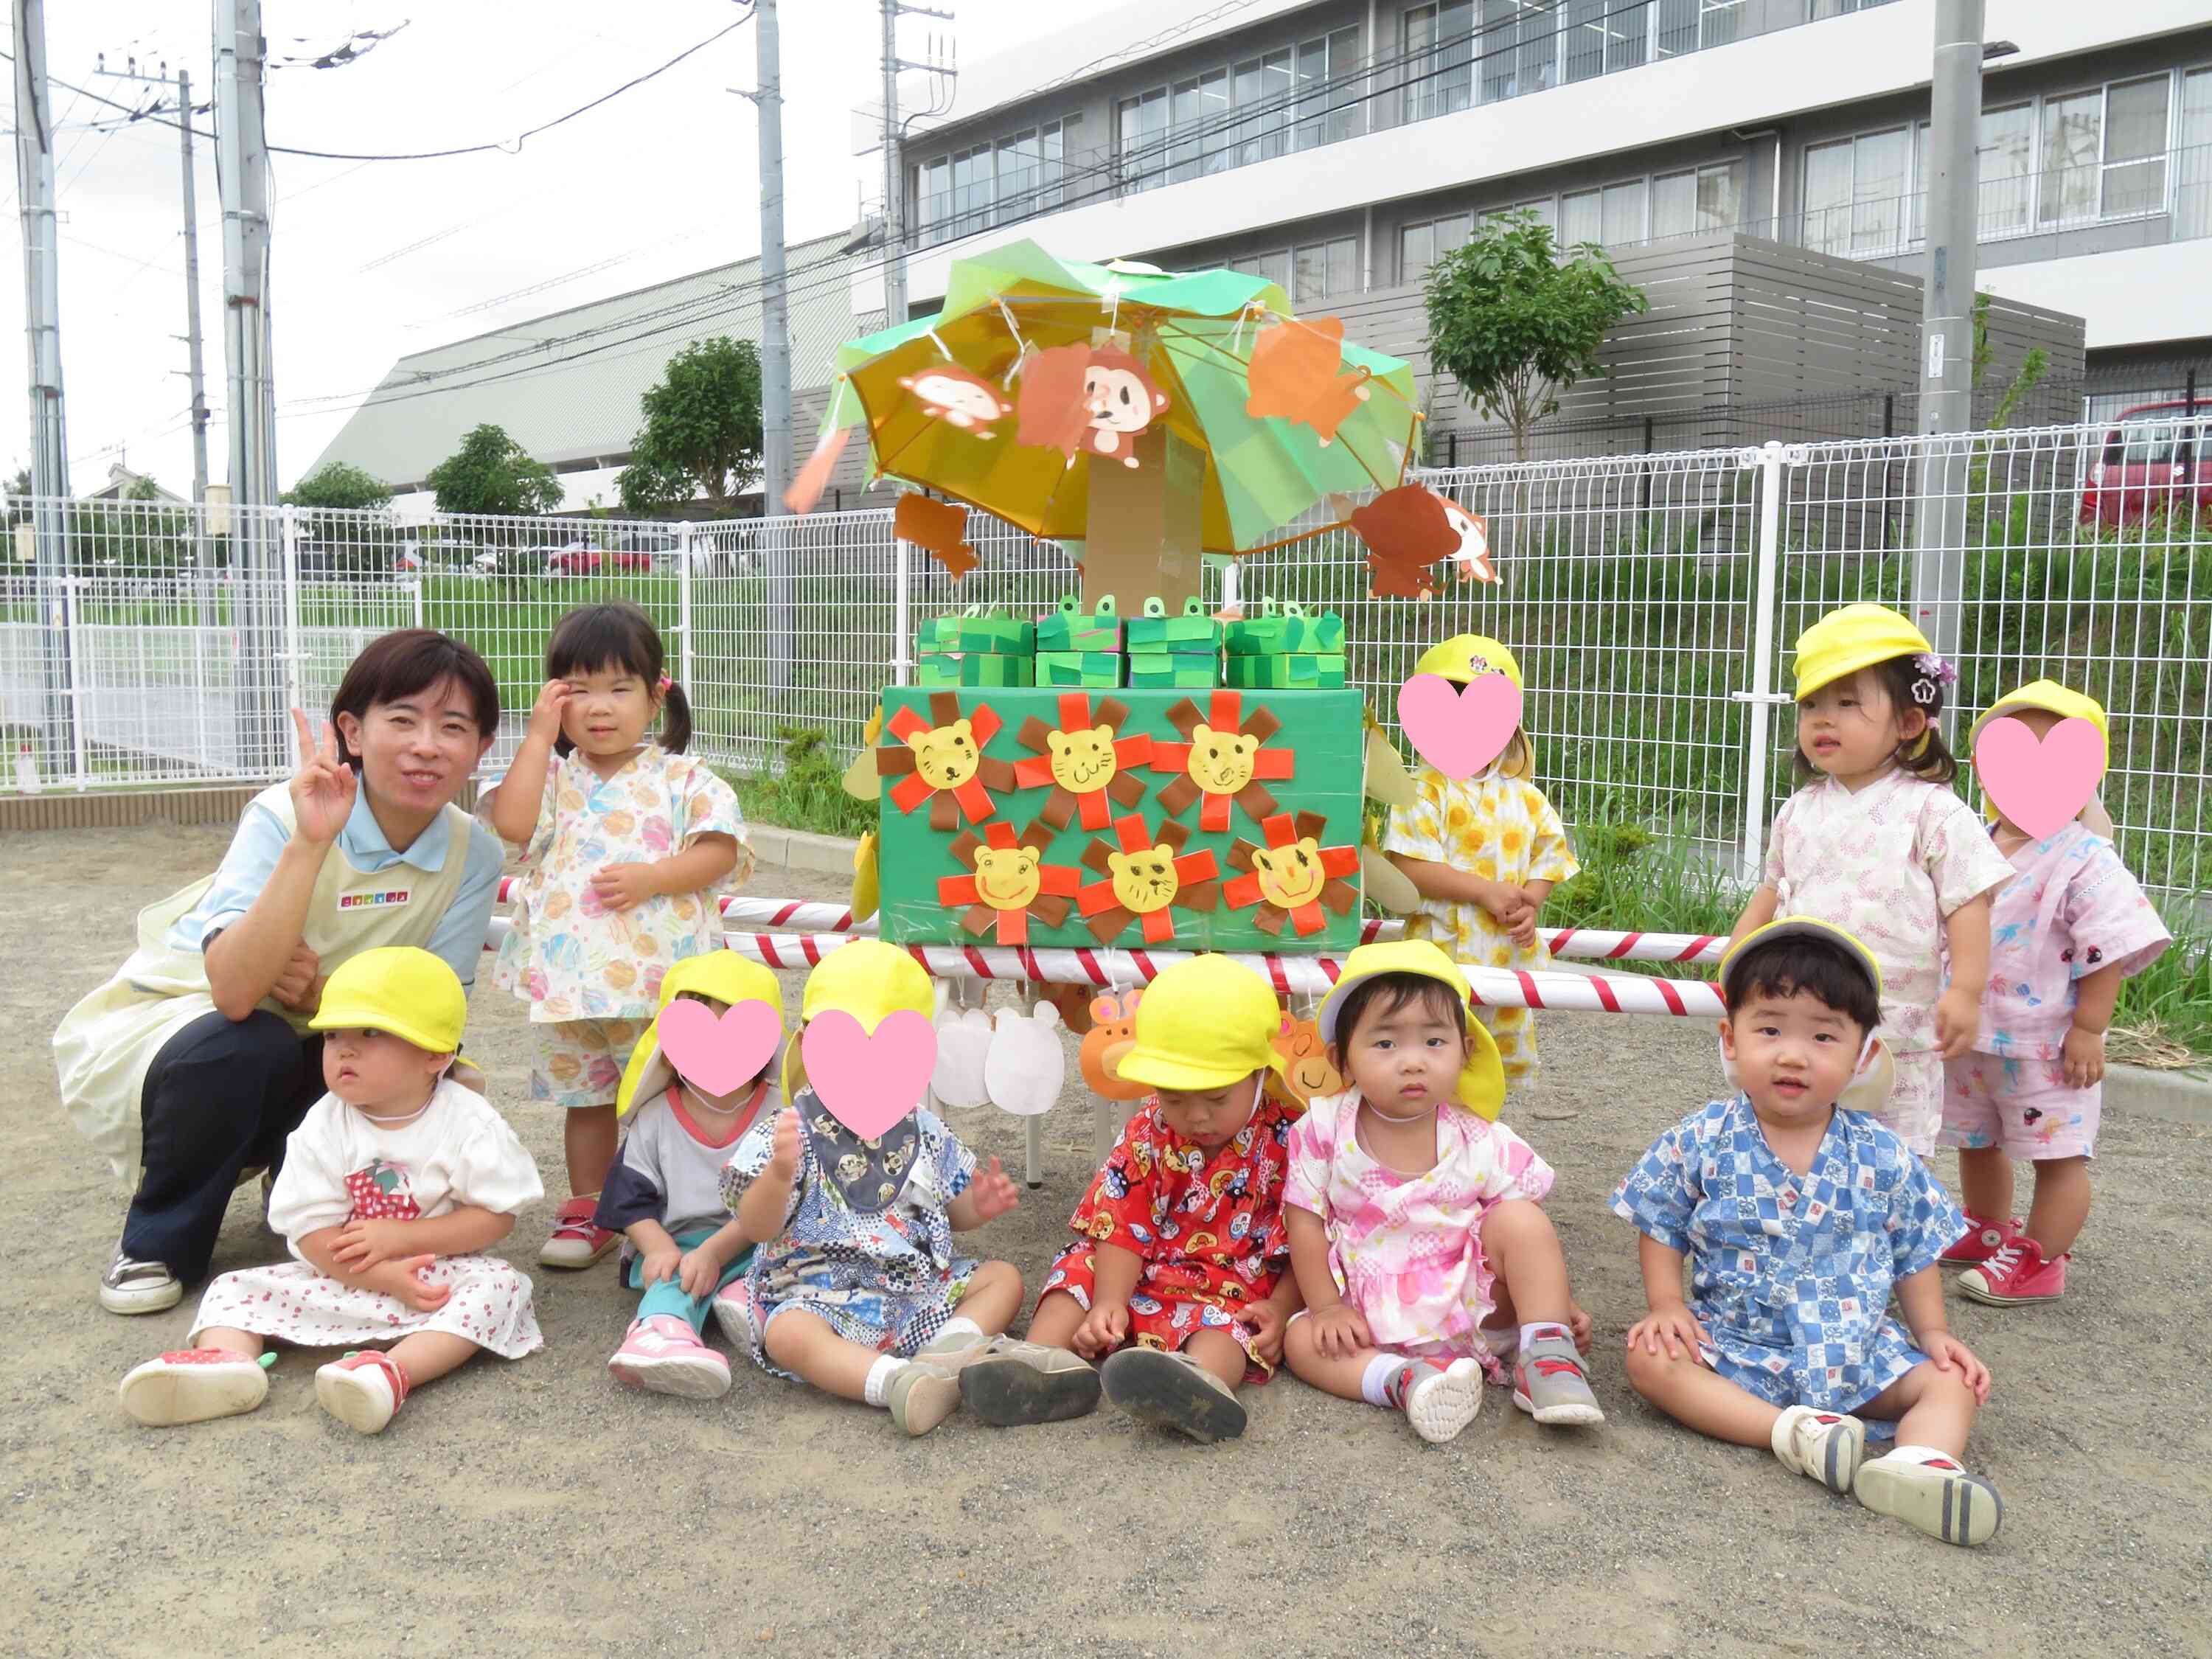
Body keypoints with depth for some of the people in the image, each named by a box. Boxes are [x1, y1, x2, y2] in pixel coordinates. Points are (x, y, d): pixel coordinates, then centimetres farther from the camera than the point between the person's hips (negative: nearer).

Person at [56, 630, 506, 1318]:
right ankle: (157, 1245, -8)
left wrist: (322, 994, -31)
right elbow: (233, 991, -38)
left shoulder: (472, 856, -15)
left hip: (308, 1052, 4)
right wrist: (310, 842, -46)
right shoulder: (284, 816, -26)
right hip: (169, 1026, -3)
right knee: (249, 1047, -35)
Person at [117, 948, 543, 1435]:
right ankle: (228, 1358, -38)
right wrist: (388, 1278, -22)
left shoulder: (467, 1122, -11)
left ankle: (395, 1371, -49)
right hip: (345, 1278, 3)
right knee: (237, 1288, -7)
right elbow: (312, 1233, -8)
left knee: (500, 1285, -30)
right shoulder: (323, 1129, -5)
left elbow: (498, 1216, -11)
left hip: (440, 1270, -3)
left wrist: (400, 1236, -19)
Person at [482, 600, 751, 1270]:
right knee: (583, 1095, 16)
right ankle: (587, 1209, 29)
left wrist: (651, 877, -21)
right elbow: (512, 824, -12)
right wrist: (540, 735, -9)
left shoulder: (682, 779, 0)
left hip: (657, 972, -3)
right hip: (567, 974, 3)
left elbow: (720, 851, -8)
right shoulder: (552, 774, 6)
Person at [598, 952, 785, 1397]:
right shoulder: (654, 1118, 4)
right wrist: (658, 1248, -18)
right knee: (679, 1274, -33)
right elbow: (632, 1199, 2)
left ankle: (745, 1293, -45)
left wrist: (715, 1251, -23)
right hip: (677, 1244, -1)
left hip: (754, 1243, 2)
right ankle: (661, 1332, -61)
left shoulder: (778, 1114, -3)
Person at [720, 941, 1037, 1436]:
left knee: (1003, 1277, -1)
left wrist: (978, 1206, -6)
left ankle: (947, 1349, -25)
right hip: (818, 1293, -5)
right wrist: (779, 1174, -34)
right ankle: (894, 1380, -45)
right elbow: (756, 1227, -13)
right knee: (786, 1334, -34)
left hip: (918, 1289, 6)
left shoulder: (924, 1132, 7)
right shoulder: (790, 1132, -7)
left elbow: (950, 1212, 18)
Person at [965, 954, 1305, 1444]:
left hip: (1244, 1290, -5)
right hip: (1148, 1279, 5)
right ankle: (1045, 1358, -35)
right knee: (1084, 1262, -11)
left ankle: (1199, 1376, -68)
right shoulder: (1148, 1134, -2)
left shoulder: (1288, 1139, -9)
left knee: (1227, 1316, -36)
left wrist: (1279, 1309, -19)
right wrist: (1109, 1301, -22)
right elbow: (1123, 1226, -7)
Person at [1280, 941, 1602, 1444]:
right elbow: (1306, 1221, -5)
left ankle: (1547, 1356, -19)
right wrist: (1327, 1307, -9)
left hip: (1478, 1309, 0)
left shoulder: (1482, 1143, -9)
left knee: (1520, 1218, -21)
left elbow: (1528, 1234, 1)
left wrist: (1556, 1299, -8)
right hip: (1376, 1324, 0)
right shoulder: (1324, 1131, -11)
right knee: (1301, 1340, -22)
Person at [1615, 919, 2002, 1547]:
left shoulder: (1882, 1158, -2)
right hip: (1732, 1343, -2)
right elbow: (1662, 1232, 2)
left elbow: (1915, 1254, 9)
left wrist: (1934, 1334, -1)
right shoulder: (1700, 1144, -7)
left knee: (1952, 1381, -14)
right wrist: (1666, 1305, -12)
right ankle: (1791, 1430, -37)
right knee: (1651, 1358, -26)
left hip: (1854, 1350, 2)